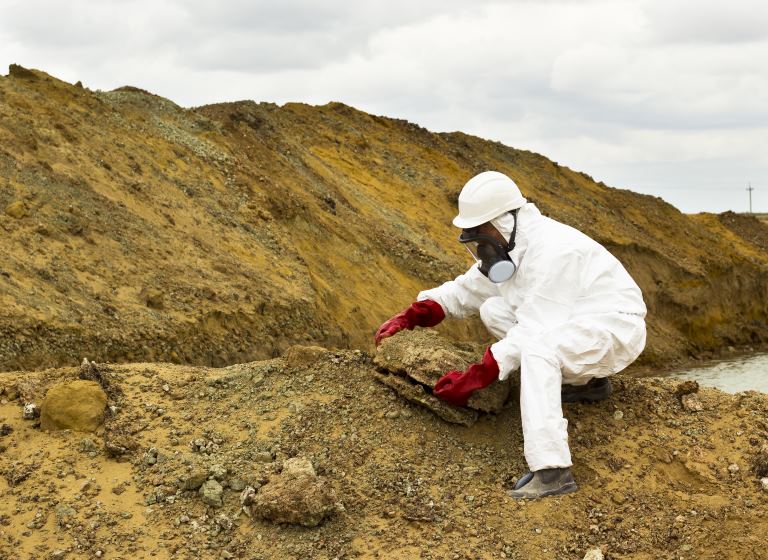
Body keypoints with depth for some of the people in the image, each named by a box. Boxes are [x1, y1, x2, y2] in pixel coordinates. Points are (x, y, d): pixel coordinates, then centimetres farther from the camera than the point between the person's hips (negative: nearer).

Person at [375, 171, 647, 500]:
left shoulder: (551, 251, -26)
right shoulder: (508, 246, 4)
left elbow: (533, 329, -29)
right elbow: (464, 290, 10)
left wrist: (475, 378, -28)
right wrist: (408, 318, -5)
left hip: (616, 328, -10)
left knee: (536, 345, -36)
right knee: (493, 310, 1)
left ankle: (552, 470, -42)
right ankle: (584, 381, 4)